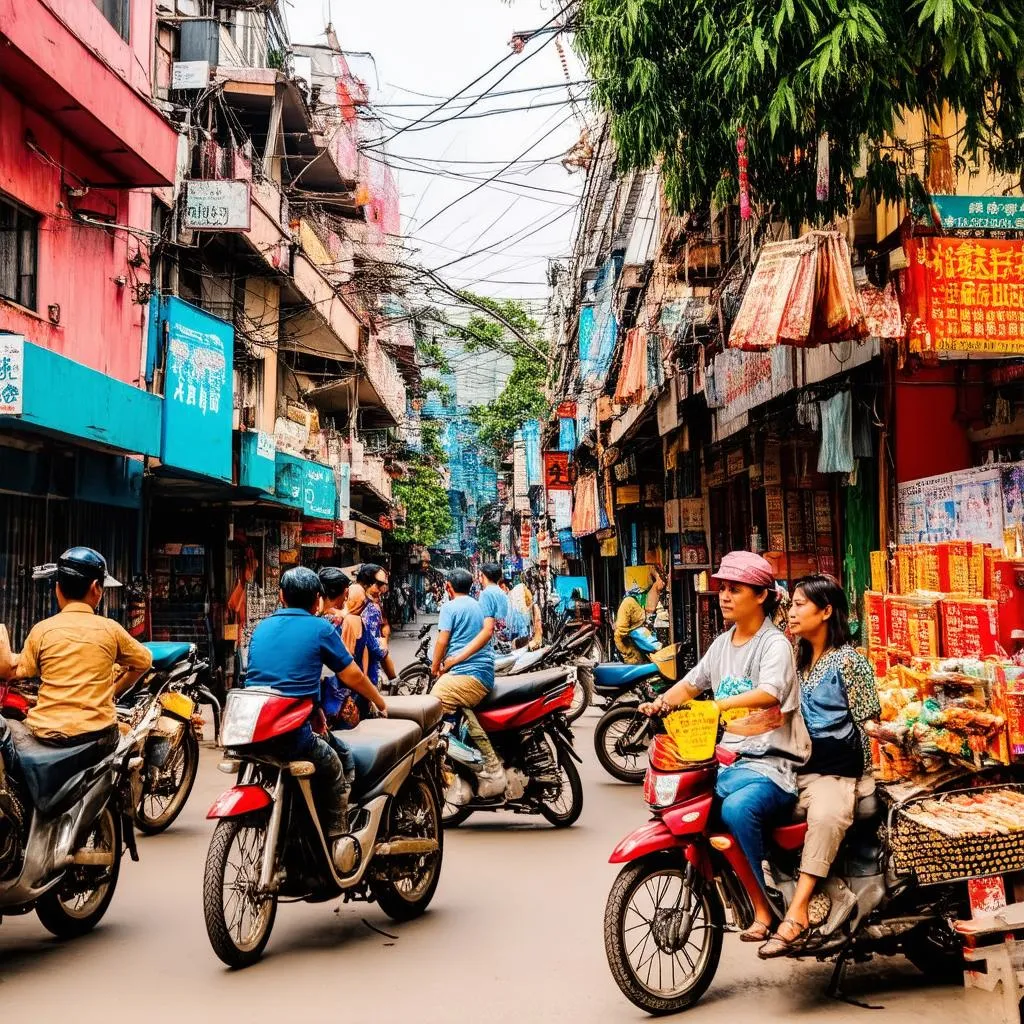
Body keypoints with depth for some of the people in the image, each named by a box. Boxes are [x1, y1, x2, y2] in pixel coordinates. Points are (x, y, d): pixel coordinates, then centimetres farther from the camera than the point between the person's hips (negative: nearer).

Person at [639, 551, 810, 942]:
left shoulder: (774, 643, -7)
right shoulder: (722, 644, 18)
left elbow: (768, 694, -25)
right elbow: (690, 684, 20)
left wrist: (716, 706, -39)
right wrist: (660, 702, -2)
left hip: (770, 766, -7)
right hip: (727, 761, 8)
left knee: (737, 808, -35)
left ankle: (763, 909, -23)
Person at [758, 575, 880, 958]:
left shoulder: (848, 660, -3)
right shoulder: (797, 657, 19)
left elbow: (867, 723, -3)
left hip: (835, 767, -7)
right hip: (795, 764, 7)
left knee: (826, 815, -37)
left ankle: (798, 911, -40)